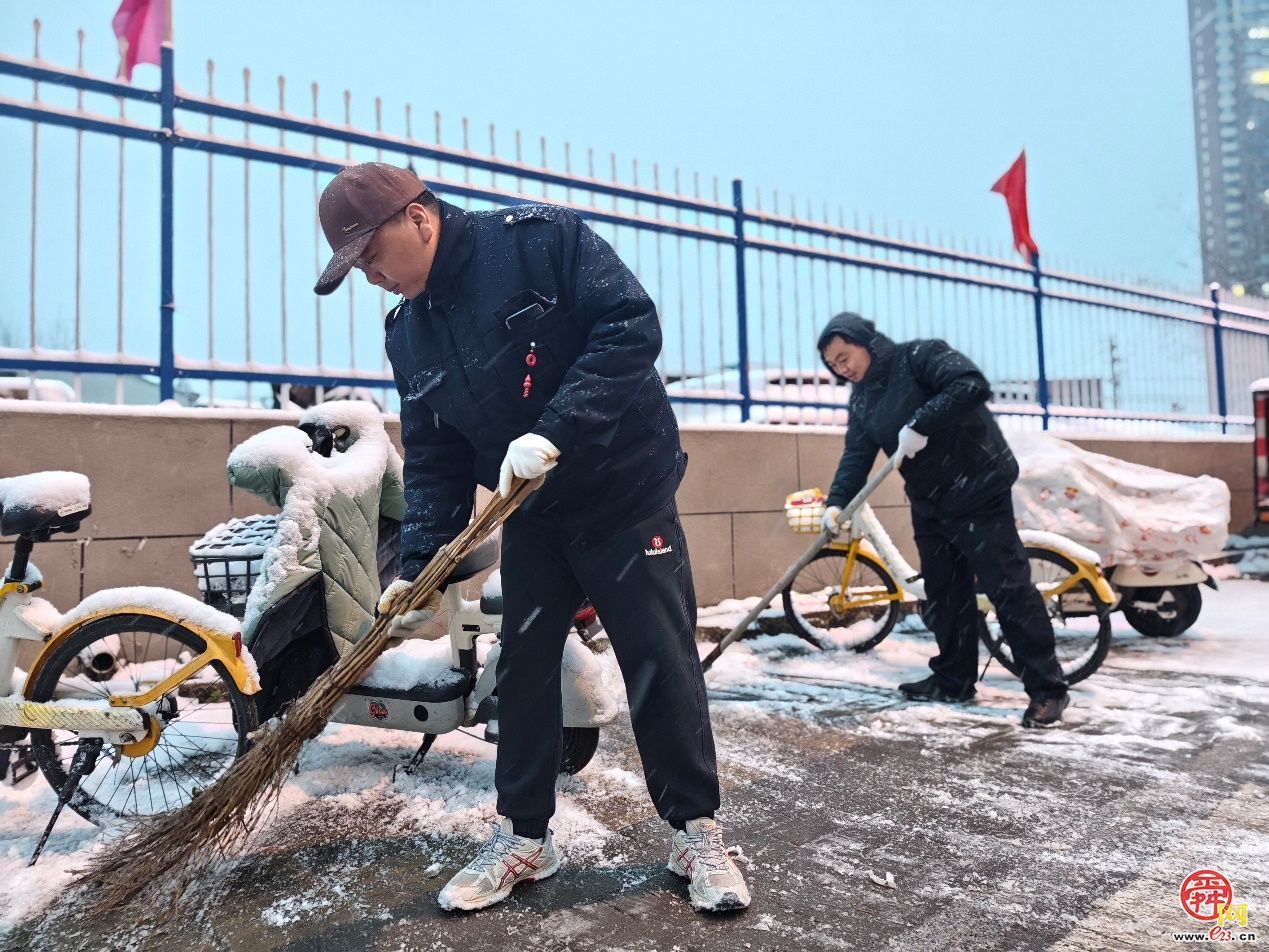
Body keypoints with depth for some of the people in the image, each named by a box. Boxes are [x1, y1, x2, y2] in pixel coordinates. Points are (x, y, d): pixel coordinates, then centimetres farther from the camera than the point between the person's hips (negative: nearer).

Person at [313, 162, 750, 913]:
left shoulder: (541, 239, -15)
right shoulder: (408, 333, 4)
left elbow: (631, 326, -23)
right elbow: (434, 459, 5)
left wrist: (555, 431, -31)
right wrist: (421, 563, -5)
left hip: (626, 497, -5)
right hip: (530, 516, 6)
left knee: (662, 668, 1)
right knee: (522, 671, 9)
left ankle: (697, 832, 18)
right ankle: (524, 837, 25)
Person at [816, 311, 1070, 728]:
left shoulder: (919, 356, -14)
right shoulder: (862, 399, 8)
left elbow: (972, 385, -29)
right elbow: (856, 456, 0)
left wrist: (920, 424, -32)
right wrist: (836, 502, -15)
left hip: (977, 493, -8)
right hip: (928, 504, 8)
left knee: (1009, 588, -6)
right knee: (944, 594, 13)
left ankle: (1047, 688, 2)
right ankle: (953, 678, 25)